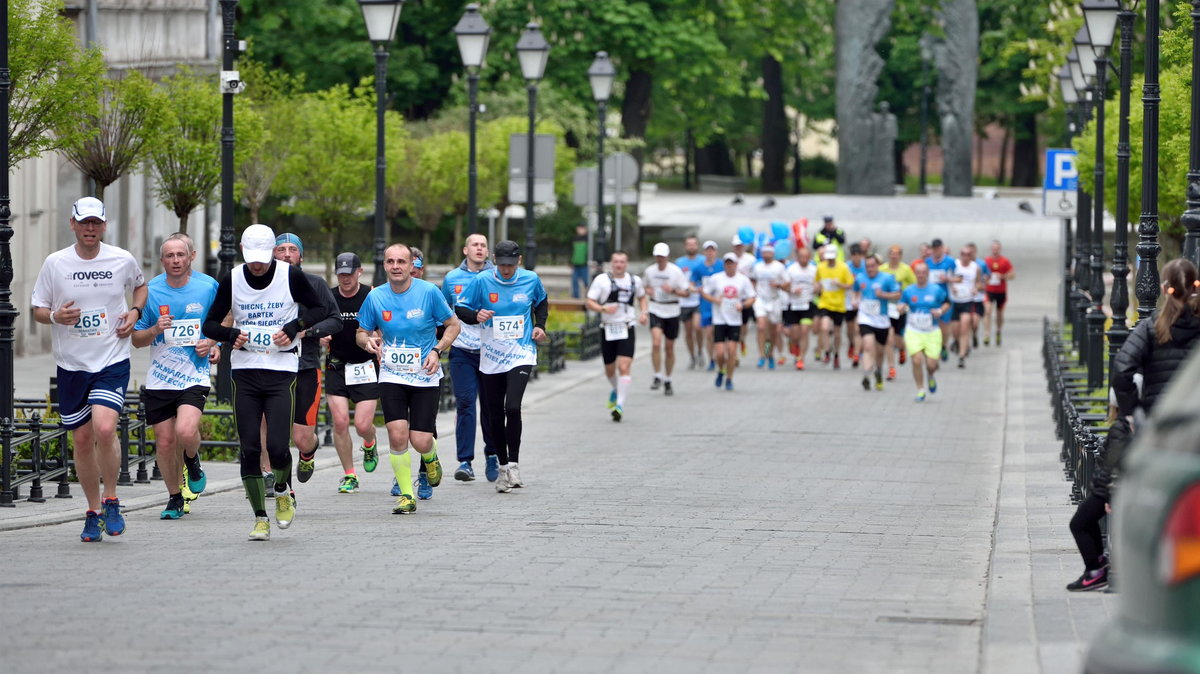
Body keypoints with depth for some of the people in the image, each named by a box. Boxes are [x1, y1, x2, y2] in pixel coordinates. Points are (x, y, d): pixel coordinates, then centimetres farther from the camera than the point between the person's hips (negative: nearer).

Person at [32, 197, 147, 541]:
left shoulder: (123, 261, -1)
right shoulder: (55, 263, -2)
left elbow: (140, 286, 21)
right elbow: (37, 309, 5)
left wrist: (134, 312, 1)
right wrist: (56, 316, -17)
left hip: (113, 361, -2)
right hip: (71, 365, 2)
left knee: (104, 429, -21)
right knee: (82, 441, 6)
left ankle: (111, 501, -1)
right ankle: (93, 511, 21)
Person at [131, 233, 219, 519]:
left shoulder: (209, 286, -2)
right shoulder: (150, 291, -1)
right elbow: (137, 339, 6)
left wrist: (211, 342, -5)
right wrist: (155, 330, -15)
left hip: (195, 374, -2)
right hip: (160, 377, 2)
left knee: (186, 431, -23)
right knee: (164, 442, 3)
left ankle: (192, 461, 13)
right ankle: (175, 499, 24)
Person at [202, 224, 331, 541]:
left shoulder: (291, 276, -5)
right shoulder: (232, 280, 0)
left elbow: (319, 309, 8)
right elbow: (209, 324, 7)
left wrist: (295, 327, -10)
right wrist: (231, 334, -14)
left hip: (282, 372, -2)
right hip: (244, 370, 2)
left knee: (277, 446, -13)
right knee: (249, 449, -2)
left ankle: (282, 490, 20)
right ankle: (260, 519, 9)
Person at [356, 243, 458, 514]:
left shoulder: (429, 291, -9)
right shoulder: (375, 296, -2)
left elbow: (453, 324, 2)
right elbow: (361, 332, 10)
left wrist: (437, 351, -13)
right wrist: (368, 341, -14)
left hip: (426, 377, -1)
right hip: (392, 377, 1)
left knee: (420, 441, -6)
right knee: (397, 434, -14)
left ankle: (430, 458, 33)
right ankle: (406, 496, 1)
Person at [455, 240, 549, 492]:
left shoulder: (531, 280, 0)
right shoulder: (482, 281, -6)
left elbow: (541, 303, 20)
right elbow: (460, 308, 1)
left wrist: (540, 325, 4)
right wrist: (476, 315, -19)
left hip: (521, 355, -1)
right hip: (491, 358, 1)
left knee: (512, 407, -20)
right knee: (496, 415, 6)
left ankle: (514, 464, -9)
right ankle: (503, 467, 22)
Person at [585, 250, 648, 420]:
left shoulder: (635, 281, 6)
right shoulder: (602, 280, -3)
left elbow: (641, 296, 26)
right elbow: (590, 303, -4)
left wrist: (644, 312, 8)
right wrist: (603, 308, -22)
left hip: (627, 329, 0)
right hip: (608, 329, 0)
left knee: (624, 367, -16)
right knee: (610, 369, 13)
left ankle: (620, 404, -15)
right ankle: (616, 391, 45)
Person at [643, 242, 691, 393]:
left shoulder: (676, 271, -8)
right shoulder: (649, 271, 1)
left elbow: (687, 293, -7)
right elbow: (644, 286, 19)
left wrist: (673, 290, -24)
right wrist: (647, 291, -4)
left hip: (672, 312, -1)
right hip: (655, 311, 1)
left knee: (669, 348, 8)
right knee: (656, 343, -20)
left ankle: (667, 381, 23)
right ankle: (657, 377, -11)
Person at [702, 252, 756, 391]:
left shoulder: (743, 280, 2)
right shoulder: (715, 279, 0)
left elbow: (751, 298, 5)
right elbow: (705, 293, 6)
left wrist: (742, 305, -15)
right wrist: (715, 300, -13)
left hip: (735, 321, 1)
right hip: (719, 321, -1)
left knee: (732, 350, -6)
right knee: (720, 352, -6)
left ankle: (729, 379, 10)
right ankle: (721, 371, 25)